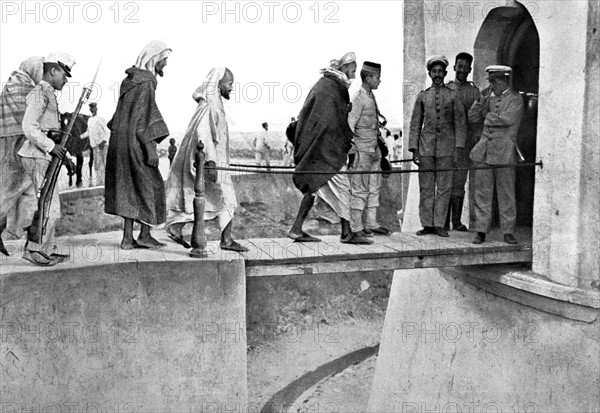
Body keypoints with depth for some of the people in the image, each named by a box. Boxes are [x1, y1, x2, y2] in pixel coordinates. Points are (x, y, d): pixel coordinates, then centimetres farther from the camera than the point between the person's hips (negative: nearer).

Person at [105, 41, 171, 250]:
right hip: (136, 141, -9)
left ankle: (128, 237, 10)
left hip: (120, 139, 9)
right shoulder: (146, 82, -13)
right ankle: (145, 235, 5)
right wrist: (151, 149, -18)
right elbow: (145, 117, -18)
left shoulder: (129, 79, 15)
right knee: (150, 185, 2)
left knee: (129, 188, 9)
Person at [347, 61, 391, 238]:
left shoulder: (371, 97, 14)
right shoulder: (359, 98, -12)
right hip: (362, 149, -9)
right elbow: (349, 125, -15)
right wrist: (351, 151, -17)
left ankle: (371, 224, 18)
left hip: (374, 149, 9)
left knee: (374, 188, 11)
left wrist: (380, 139, 21)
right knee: (359, 189, -3)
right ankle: (356, 227, 4)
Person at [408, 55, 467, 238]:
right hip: (426, 147, 1)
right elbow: (415, 124, 10)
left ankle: (439, 224, 7)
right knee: (426, 187, 2)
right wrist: (414, 149, 2)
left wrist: (459, 148, -5)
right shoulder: (422, 96, 10)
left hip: (446, 147, -1)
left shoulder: (453, 96, 6)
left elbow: (460, 124, 4)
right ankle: (427, 224, 9)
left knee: (444, 187, 0)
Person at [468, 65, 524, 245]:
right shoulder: (490, 98, 17)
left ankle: (508, 232, 9)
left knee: (506, 193, 1)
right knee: (482, 192, 3)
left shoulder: (515, 99, 1)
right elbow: (472, 117, 13)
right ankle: (481, 231, 8)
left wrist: (488, 116, -2)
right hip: (484, 150, 5)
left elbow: (508, 119, -15)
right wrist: (481, 100, 1)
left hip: (504, 152, -4)